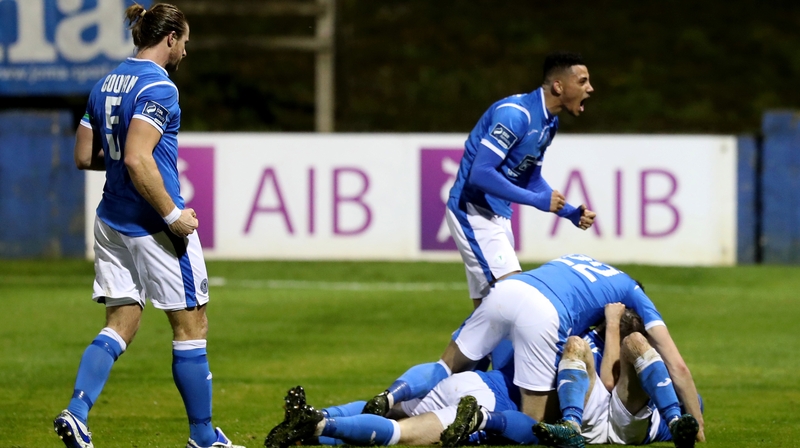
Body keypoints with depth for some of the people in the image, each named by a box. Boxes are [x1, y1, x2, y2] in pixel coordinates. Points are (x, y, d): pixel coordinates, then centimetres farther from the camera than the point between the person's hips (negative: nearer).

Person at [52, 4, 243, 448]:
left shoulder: (105, 84, 9)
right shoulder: (159, 87, -16)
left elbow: (84, 157, 12)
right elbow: (137, 161, -25)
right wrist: (173, 215, -20)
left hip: (112, 223, 8)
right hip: (153, 227, -8)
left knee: (120, 324, 10)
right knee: (191, 325, 5)